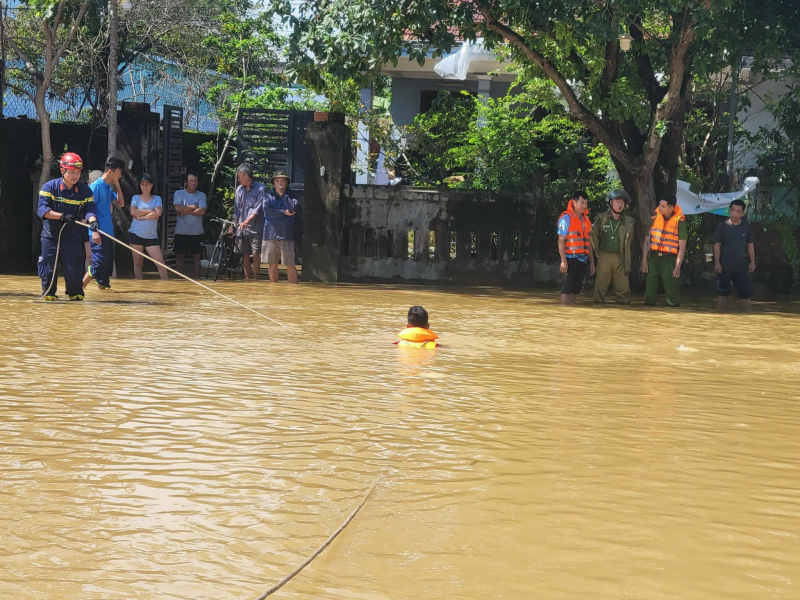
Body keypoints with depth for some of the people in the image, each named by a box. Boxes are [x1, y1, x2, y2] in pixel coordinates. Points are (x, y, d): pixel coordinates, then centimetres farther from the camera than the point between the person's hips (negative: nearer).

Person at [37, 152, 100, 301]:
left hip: (73, 236, 1)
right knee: (48, 266, 0)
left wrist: (93, 224, -32)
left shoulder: (84, 190, -1)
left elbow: (90, 210, -10)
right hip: (51, 234, -1)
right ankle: (48, 292, 18)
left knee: (75, 266, -3)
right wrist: (62, 216, -31)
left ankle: (75, 293, 17)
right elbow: (42, 209, -17)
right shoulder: (50, 187, -8)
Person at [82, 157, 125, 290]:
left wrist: (117, 184, 10)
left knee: (108, 264, 11)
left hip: (108, 233, 9)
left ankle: (103, 285, 19)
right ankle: (80, 288, -7)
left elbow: (120, 203, 20)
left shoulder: (109, 188, 14)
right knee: (98, 265, -12)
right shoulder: (96, 186, -11)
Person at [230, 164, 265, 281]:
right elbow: (236, 210, 16)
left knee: (255, 254, -5)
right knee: (245, 254, 6)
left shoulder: (260, 188, -4)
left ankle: (255, 278, 3)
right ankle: (247, 278, 12)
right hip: (241, 228, 5)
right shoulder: (239, 189, 12)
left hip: (255, 228, -5)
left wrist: (247, 221, -21)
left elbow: (258, 208, -11)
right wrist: (233, 225, 10)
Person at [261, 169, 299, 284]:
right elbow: (267, 211, -8)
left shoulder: (290, 196, 9)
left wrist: (283, 195, -3)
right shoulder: (268, 196, 9)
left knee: (290, 265, -3)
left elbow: (292, 208, -11)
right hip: (271, 234, 1)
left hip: (286, 235, -1)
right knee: (273, 265, 5)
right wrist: (284, 212, -9)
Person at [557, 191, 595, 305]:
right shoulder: (566, 218, -7)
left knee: (575, 290, 7)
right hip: (570, 259, -7)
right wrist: (563, 261, -18)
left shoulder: (586, 219, 14)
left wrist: (592, 262, 15)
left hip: (583, 260, 7)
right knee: (567, 289, -7)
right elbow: (561, 241, -11)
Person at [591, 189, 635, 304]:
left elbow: (629, 241, 13)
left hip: (620, 259, 1)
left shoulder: (628, 222, 5)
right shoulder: (601, 219, 2)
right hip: (604, 258, -1)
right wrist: (598, 252, 9)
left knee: (623, 288, -1)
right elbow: (594, 236, 11)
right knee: (600, 287, 1)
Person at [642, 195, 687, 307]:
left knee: (671, 290, -2)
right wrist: (644, 261, 5)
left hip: (669, 259, -4)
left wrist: (678, 266, -10)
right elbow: (647, 241, 10)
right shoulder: (654, 218, 5)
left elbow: (682, 246, -5)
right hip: (653, 257, 4)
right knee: (649, 290, 6)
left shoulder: (679, 221, -6)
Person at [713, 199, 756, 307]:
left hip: (740, 266, 2)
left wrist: (752, 262, 3)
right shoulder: (723, 226, -7)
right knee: (722, 292, 6)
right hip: (724, 266, -2)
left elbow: (750, 245, 8)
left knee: (746, 292, 5)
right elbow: (717, 246, -5)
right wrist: (717, 263, -11)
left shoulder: (746, 226, 1)